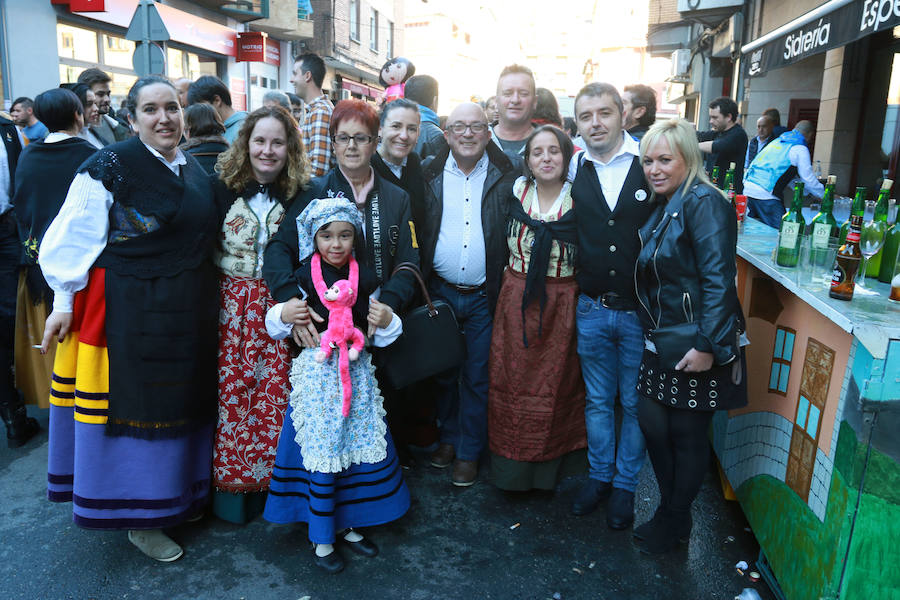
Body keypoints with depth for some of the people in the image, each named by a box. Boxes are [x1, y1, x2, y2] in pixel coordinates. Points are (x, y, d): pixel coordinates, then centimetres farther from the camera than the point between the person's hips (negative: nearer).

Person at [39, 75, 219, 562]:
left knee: (179, 402, 16)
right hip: (128, 311, -6)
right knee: (132, 403, 4)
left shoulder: (196, 171, 10)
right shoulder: (109, 166, -9)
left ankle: (178, 494, 35)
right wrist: (64, 301, -9)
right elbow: (74, 238, -9)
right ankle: (138, 519, 21)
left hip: (187, 313, 6)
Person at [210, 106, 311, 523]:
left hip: (280, 305, 0)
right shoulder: (223, 188, 2)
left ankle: (271, 477, 17)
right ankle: (231, 481, 17)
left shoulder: (300, 195, 2)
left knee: (275, 389, -1)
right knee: (232, 388, 0)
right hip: (232, 304, 0)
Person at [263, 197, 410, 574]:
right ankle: (322, 539, 20)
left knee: (364, 450, 8)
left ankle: (348, 526, 30)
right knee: (322, 456, 0)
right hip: (317, 372, -3)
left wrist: (387, 322, -10)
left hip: (357, 371, 4)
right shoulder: (303, 278, -4)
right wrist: (283, 315, -15)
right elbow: (276, 329, 6)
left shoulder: (365, 279, 4)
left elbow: (381, 338, 11)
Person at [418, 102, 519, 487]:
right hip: (440, 291, 2)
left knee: (477, 377, 8)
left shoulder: (508, 177, -2)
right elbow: (413, 229, 4)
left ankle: (469, 452, 24)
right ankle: (448, 436, 35)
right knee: (443, 370, 15)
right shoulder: (429, 175, 2)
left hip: (485, 296, -1)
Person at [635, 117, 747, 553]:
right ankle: (670, 511, 31)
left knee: (687, 433, 7)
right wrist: (650, 332, 9)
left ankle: (675, 522, 27)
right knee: (653, 423, 10)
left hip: (698, 345, -8)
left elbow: (718, 279, -22)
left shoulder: (704, 202, -15)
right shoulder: (661, 206, 12)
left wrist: (707, 346, -24)